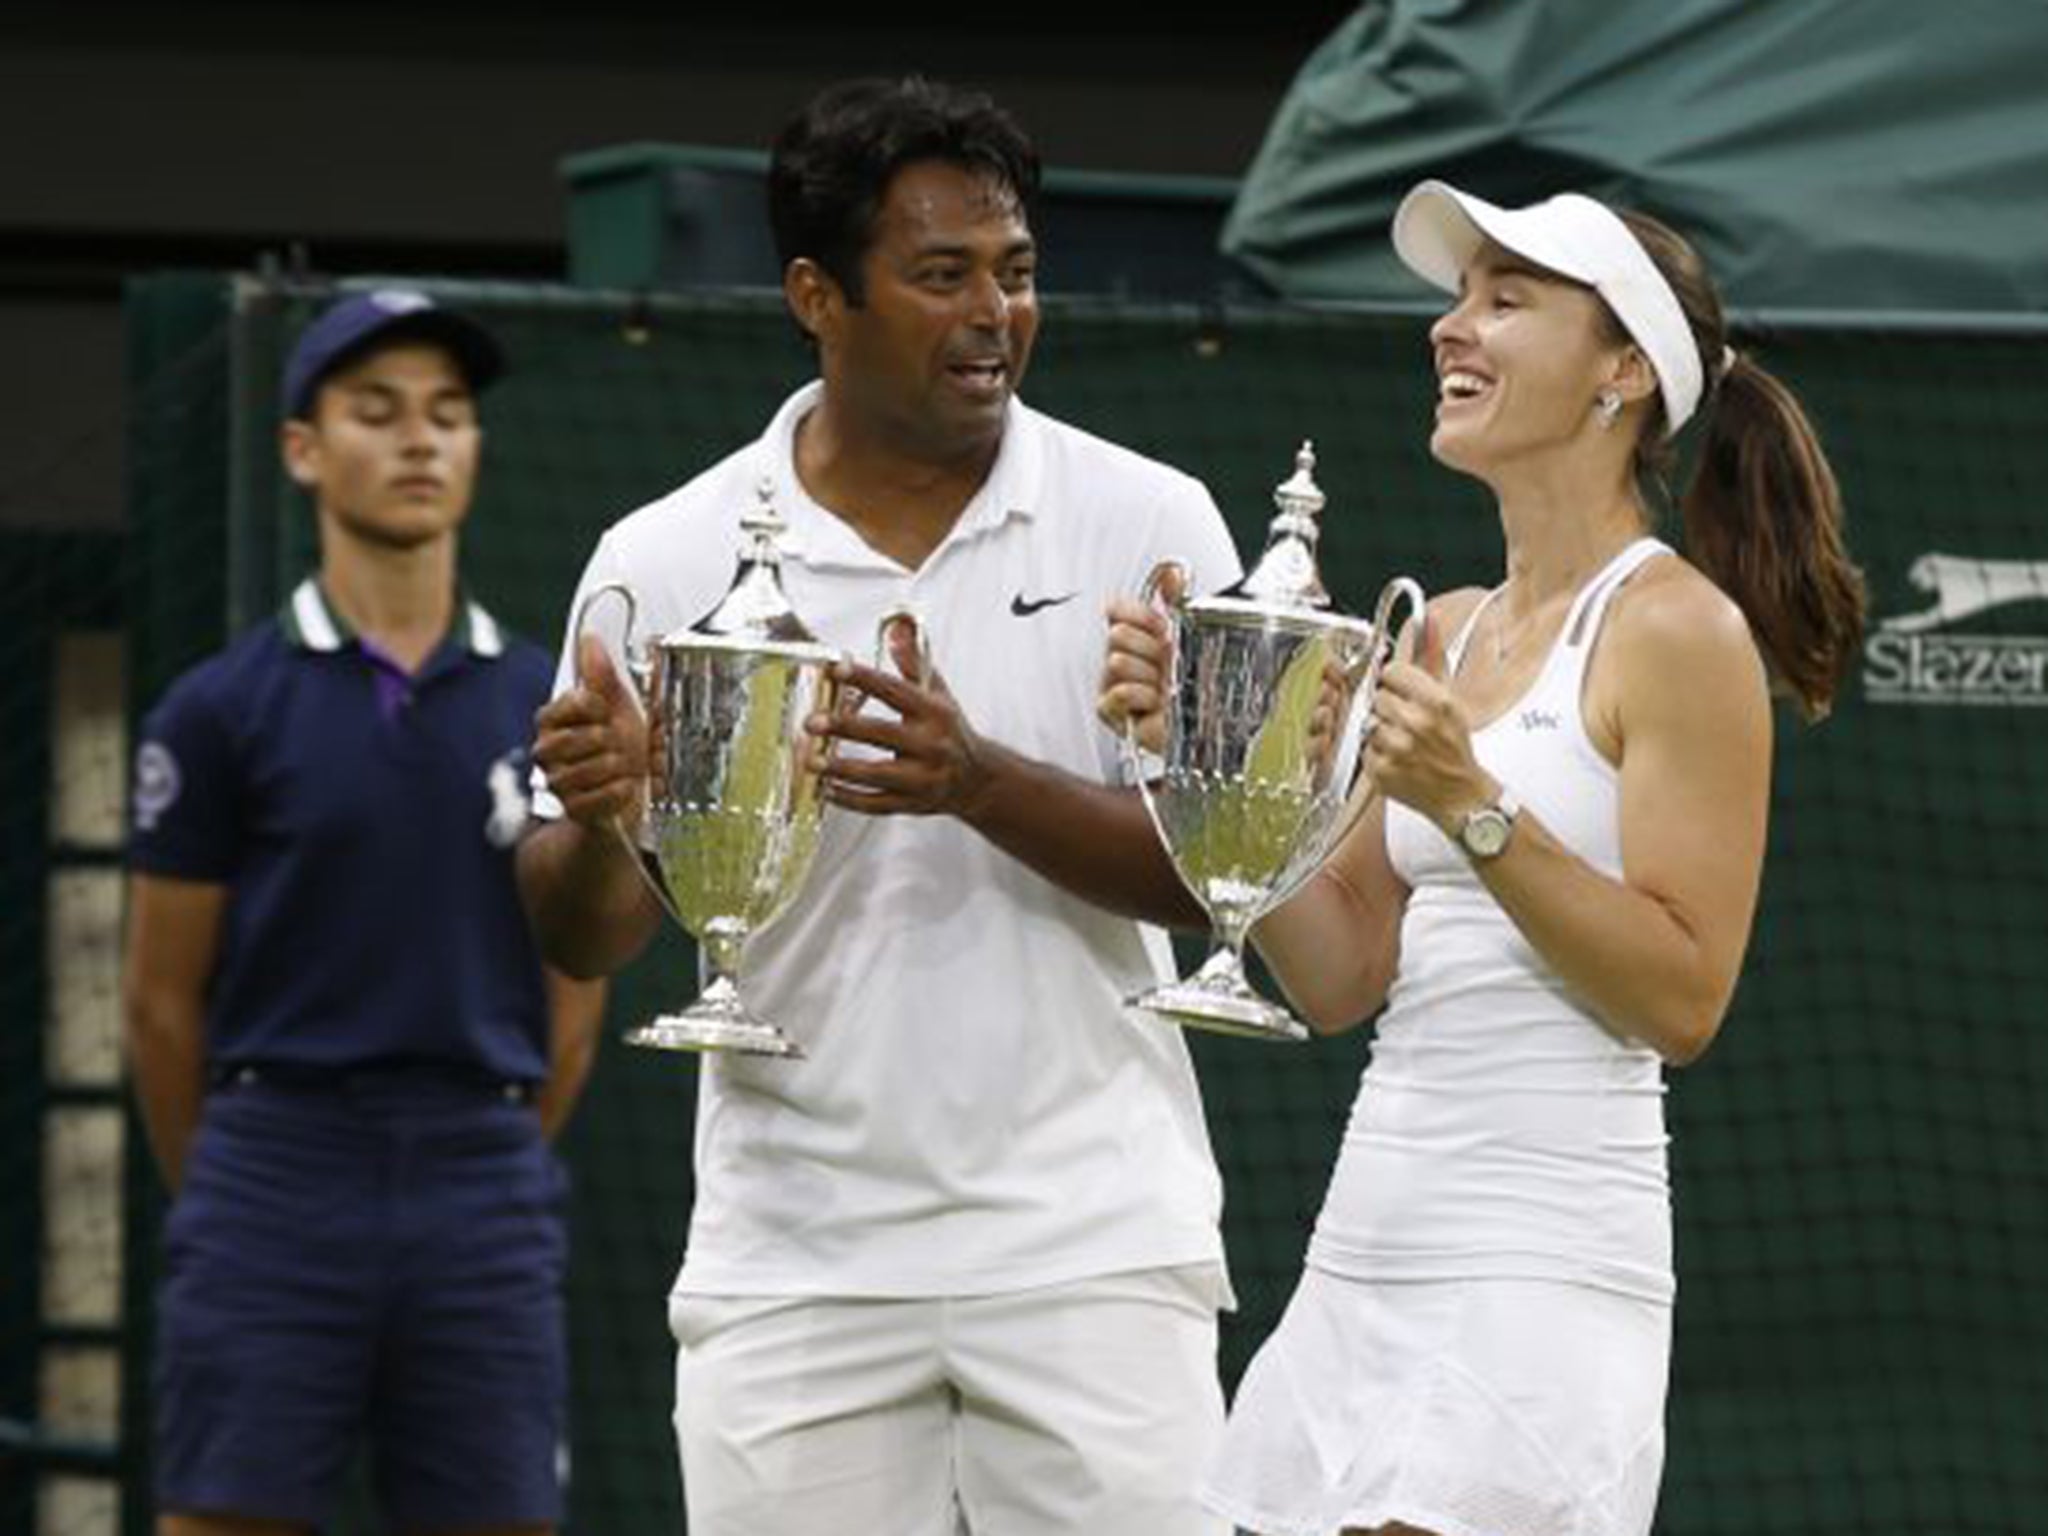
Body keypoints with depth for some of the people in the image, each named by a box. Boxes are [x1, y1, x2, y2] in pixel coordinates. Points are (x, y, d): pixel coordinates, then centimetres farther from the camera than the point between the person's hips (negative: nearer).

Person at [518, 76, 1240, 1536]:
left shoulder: (1146, 523, 0)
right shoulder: (666, 562, 2)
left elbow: (1214, 867, -6)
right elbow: (584, 937, 4)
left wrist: (981, 782, -23)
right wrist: (599, 821, -20)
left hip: (1091, 1244, -1)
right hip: (792, 1265, 1)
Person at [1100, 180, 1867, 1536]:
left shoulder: (1678, 631, -6)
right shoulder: (1447, 633, 15)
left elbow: (1684, 1000, -13)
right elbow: (1341, 976, 14)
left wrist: (1473, 808, -21)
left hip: (1542, 1267, -8)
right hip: (1366, 1256, 8)